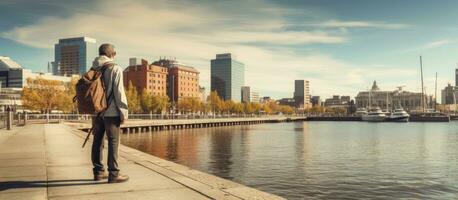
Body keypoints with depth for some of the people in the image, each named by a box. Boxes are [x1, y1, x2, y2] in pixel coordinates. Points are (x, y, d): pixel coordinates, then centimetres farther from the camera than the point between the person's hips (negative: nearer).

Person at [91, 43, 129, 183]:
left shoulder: (93, 70, 11)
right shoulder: (115, 69, -7)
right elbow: (119, 91, -13)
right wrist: (123, 111, -8)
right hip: (111, 112, -6)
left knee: (98, 141, 12)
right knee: (113, 141, -3)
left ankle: (98, 171, 21)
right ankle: (113, 174, -2)